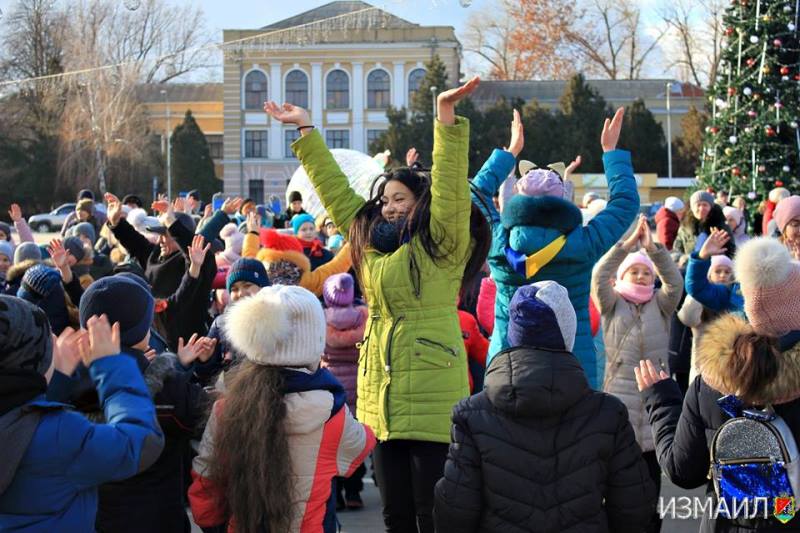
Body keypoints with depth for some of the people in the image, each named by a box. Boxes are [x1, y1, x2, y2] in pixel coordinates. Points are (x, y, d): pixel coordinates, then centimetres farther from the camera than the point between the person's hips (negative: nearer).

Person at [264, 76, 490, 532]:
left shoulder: (440, 245, -3)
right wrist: (306, 131, 23)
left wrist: (447, 118, -25)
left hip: (431, 401, -7)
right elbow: (335, 190, 22)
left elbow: (450, 186, -16)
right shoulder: (373, 244, 15)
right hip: (381, 398, 7)